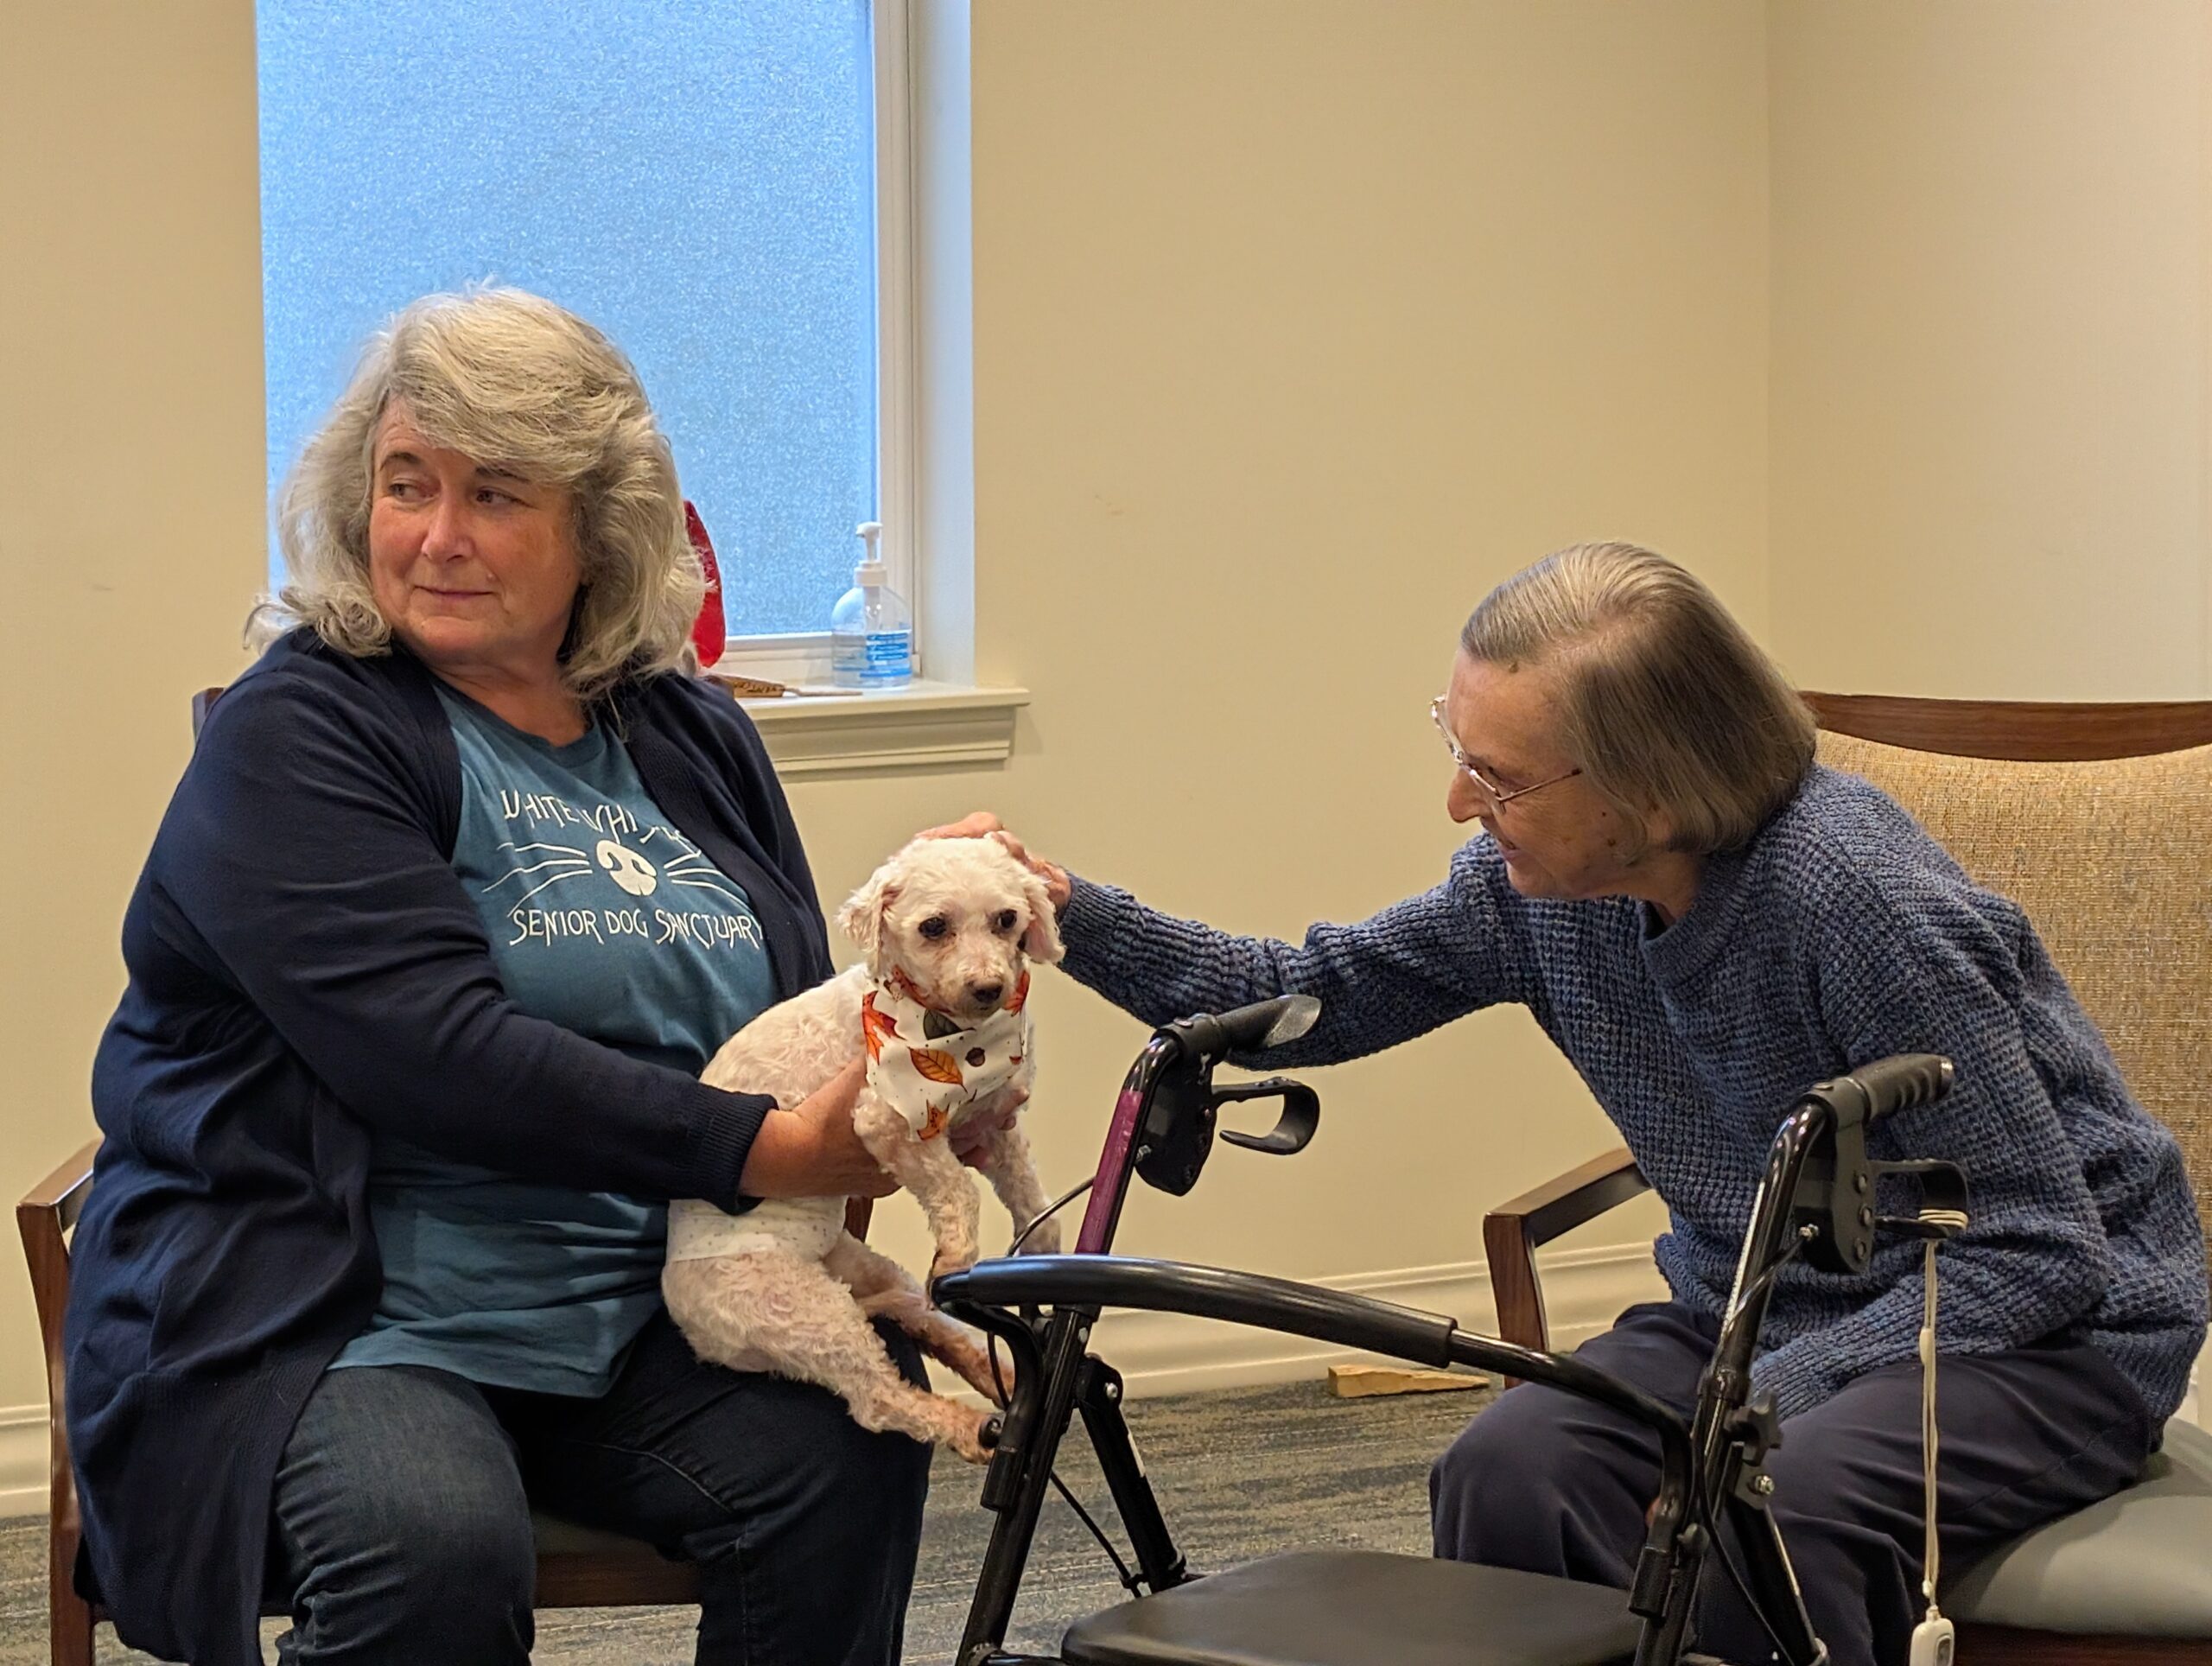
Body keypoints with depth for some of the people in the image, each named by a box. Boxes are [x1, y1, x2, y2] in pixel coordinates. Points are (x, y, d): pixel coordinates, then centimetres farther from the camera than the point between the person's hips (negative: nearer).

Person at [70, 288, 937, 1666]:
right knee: (432, 1542, -35)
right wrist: (756, 1152, -24)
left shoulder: (691, 737, 14)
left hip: (645, 1317, 5)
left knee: (848, 1456, -24)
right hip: (333, 1307, -5)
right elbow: (436, 1055, -19)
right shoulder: (297, 737, -5)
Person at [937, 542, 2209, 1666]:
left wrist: (1759, 1406, -28)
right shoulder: (1543, 885, -7)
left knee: (1772, 1515, -36)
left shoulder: (1862, 900, -28)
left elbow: (2040, 1250, -23)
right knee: (1510, 1477, -22)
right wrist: (1071, 911, -6)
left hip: (2052, 1327, -6)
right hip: (1757, 1307, 6)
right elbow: (1315, 996, 9)